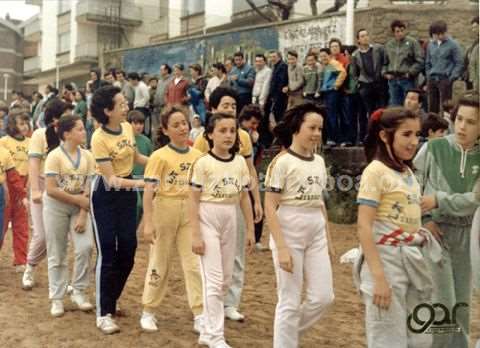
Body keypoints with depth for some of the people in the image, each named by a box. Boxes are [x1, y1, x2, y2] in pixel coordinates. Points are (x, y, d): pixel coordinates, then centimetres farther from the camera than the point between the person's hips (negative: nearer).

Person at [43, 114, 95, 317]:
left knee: (86, 247, -12)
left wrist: (83, 215, -12)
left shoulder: (87, 156, -2)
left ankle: (79, 292, 6)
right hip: (56, 207, -3)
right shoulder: (55, 156, -13)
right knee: (57, 254, 4)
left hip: (79, 207, 3)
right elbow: (50, 190, -17)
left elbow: (89, 189, -4)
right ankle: (57, 298, 17)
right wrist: (78, 199, -15)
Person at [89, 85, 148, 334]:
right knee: (107, 253, -6)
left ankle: (110, 301, 28)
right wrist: (143, 183, -31)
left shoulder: (127, 127, -2)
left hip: (127, 191, 7)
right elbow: (111, 179, -23)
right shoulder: (99, 138, -22)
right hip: (105, 195, -7)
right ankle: (103, 314, 5)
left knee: (128, 250, 9)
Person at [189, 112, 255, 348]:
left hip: (230, 220, 6)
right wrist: (195, 234, -14)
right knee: (214, 279, -6)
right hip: (208, 220, -6)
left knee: (225, 279, 12)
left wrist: (250, 229, 8)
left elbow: (244, 197, 9)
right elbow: (193, 200, -10)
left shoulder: (240, 162, 4)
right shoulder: (202, 163, -11)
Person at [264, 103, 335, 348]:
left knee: (323, 297, 7)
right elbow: (270, 208, -15)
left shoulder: (319, 162, 9)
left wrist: (327, 237, 14)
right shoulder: (282, 161, -11)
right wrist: (281, 247, -20)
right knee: (290, 302, 1)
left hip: (316, 234, 7)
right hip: (289, 233, -7)